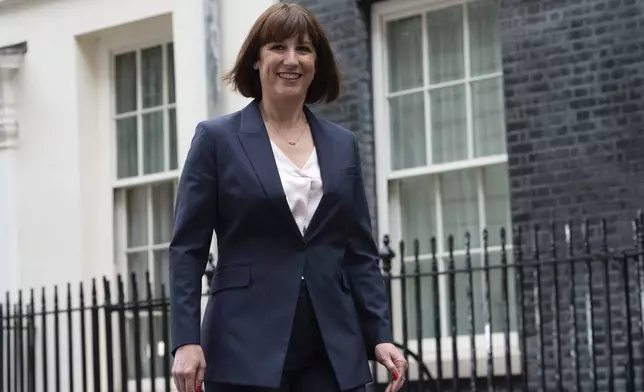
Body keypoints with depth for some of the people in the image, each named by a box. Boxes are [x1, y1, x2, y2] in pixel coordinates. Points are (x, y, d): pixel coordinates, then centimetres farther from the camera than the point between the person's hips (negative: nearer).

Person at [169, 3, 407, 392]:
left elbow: (360, 251, 14)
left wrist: (380, 336, 4)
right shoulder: (217, 139, 2)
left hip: (333, 350, 4)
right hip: (247, 348, -3)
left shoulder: (342, 144, 13)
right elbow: (187, 248, -1)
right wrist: (186, 340, -10)